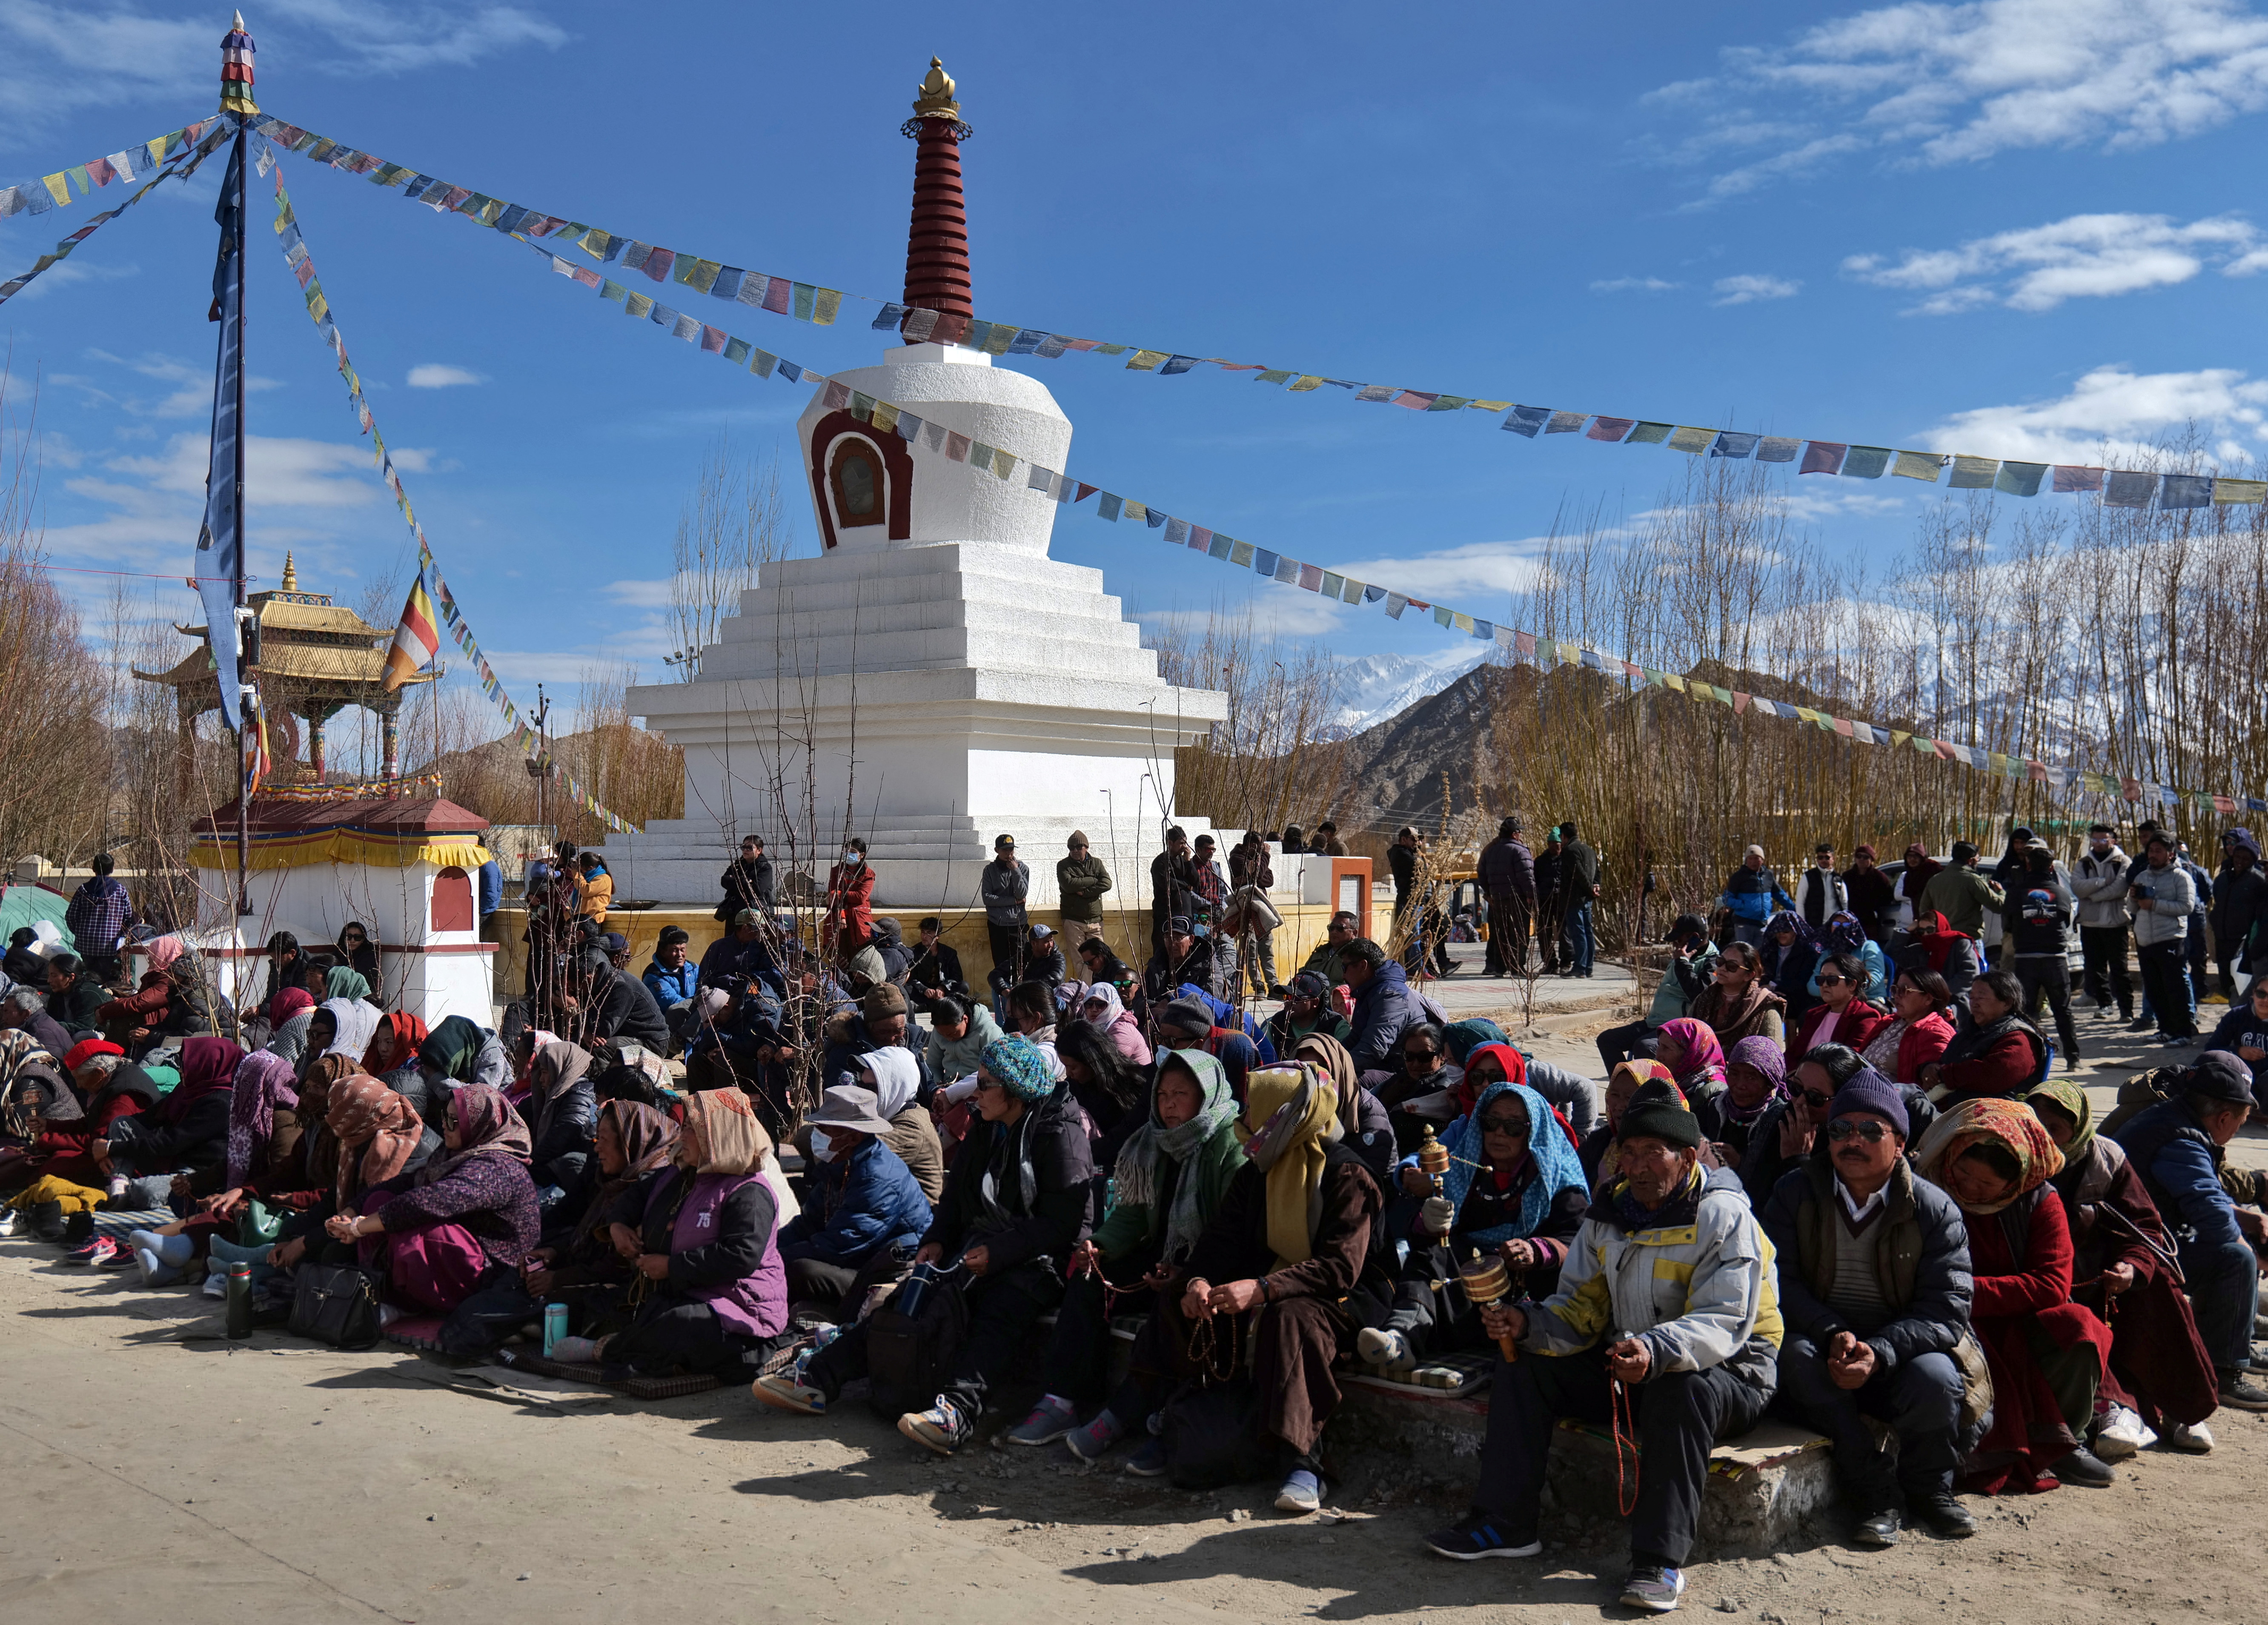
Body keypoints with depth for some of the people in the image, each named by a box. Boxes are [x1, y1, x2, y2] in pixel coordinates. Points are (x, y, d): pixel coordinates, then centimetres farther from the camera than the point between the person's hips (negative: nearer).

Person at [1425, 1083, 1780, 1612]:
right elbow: (1581, 1307, 4)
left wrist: (1655, 1352, -45)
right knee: (1523, 1367, -6)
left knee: (1682, 1389, -39)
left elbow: (1723, 1324, -27)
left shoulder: (1724, 1217, -17)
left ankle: (1660, 1559, -34)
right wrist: (1527, 1324, -18)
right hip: (1625, 1368, 7)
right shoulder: (1608, 1214, 4)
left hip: (1727, 1373, -6)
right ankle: (1505, 1523, -5)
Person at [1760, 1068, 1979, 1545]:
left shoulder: (1934, 1209, -3)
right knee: (1797, 1356, -33)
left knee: (1935, 1378, -32)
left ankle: (1927, 1490, 0)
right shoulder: (1795, 1193, 1)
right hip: (1818, 1343, 0)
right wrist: (1833, 1334, -25)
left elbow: (1948, 1308, -10)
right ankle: (1874, 1492, -22)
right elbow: (1779, 1279, -7)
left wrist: (1879, 1352, -27)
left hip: (1899, 1351, 0)